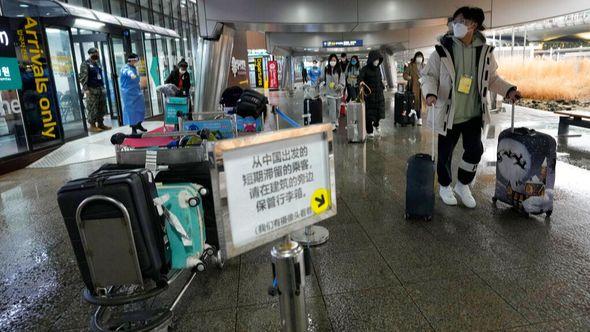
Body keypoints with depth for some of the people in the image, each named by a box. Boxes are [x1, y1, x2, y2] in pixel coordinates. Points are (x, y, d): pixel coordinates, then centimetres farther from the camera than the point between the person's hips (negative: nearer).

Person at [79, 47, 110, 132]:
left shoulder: (97, 63, 18)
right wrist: (85, 89, -20)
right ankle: (92, 125, -1)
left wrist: (103, 87, 18)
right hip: (91, 90, -8)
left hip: (100, 89, 8)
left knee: (102, 108, 9)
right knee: (93, 109, -7)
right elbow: (83, 77, -13)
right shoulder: (85, 64, -5)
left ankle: (100, 123, 18)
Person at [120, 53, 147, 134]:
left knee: (140, 108, 12)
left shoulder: (134, 68, 12)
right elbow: (128, 72, -40)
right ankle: (133, 128, 3)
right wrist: (131, 75, -61)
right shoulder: (125, 68, -13)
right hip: (129, 93, -8)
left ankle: (138, 125, 29)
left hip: (137, 92, 8)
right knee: (131, 110, -4)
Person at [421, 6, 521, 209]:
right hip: (449, 114, -3)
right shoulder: (443, 49, -8)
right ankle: (445, 187, 30)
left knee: (475, 150, 4)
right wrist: (431, 93, -24)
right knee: (445, 153, 7)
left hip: (473, 114, 3)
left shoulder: (484, 51, 1)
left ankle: (463, 185, 27)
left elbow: (492, 78, 13)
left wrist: (508, 90, -2)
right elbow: (429, 76, -5)